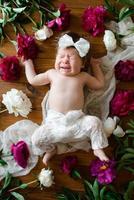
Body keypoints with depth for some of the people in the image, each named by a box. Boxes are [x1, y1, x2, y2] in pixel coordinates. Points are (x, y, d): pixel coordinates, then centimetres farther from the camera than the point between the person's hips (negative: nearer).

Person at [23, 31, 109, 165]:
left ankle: (98, 149, 1)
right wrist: (28, 63, 33)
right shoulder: (52, 74, 11)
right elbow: (32, 80, 23)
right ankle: (52, 149, 16)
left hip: (77, 121, 0)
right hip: (54, 122, 0)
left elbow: (100, 84, 23)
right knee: (37, 139, -17)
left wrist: (95, 65, 23)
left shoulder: (83, 76, 9)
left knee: (94, 122, -24)